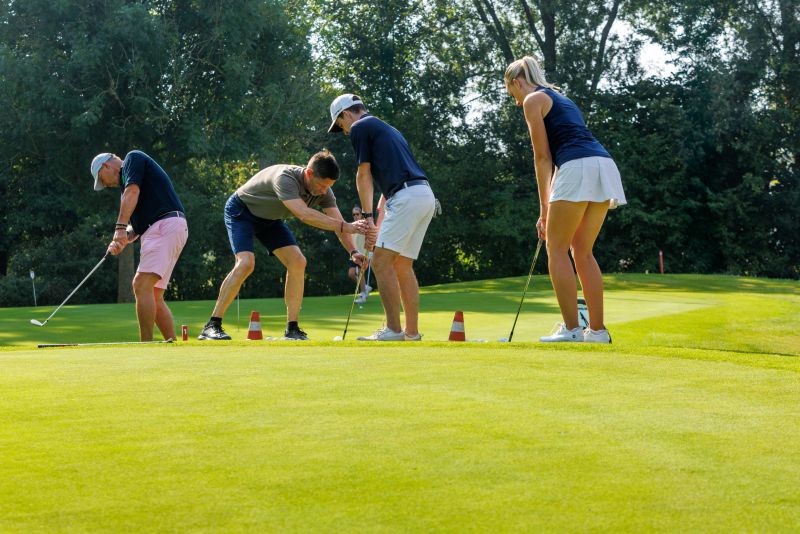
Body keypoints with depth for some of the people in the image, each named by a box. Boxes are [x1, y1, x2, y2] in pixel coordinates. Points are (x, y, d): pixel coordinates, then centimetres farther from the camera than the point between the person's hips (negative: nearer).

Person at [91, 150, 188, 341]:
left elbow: (132, 192, -14)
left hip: (165, 225, -10)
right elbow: (138, 224, 23)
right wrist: (121, 241, 4)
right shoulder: (127, 176, 30)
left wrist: (120, 228, -20)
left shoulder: (133, 158, 4)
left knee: (141, 284, -18)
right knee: (154, 297, 9)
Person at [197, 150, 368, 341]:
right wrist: (346, 226, -55)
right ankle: (212, 327, -21)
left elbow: (338, 223, -15)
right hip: (241, 212, -7)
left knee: (297, 262, -9)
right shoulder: (285, 177, -38)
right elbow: (304, 214, -50)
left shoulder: (323, 190, -16)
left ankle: (292, 330, -4)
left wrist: (353, 251, -33)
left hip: (270, 218, 7)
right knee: (246, 263, -26)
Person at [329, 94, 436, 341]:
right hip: (425, 196, 9)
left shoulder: (360, 128, 3)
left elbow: (364, 175, 3)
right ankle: (412, 332, 13)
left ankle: (393, 330, -11)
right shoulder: (386, 129, 29)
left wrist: (367, 216, 10)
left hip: (407, 197, -9)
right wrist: (378, 222, 26)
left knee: (382, 261, -7)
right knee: (402, 265, 13)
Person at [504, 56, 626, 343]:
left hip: (579, 169, -8)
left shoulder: (533, 99, 6)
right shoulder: (561, 99, 31)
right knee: (582, 252, 13)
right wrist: (551, 206, 25)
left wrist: (544, 207, 6)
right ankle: (597, 329, 9)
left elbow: (543, 156, 2)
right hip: (605, 167, 8)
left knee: (557, 249, 0)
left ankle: (571, 329, -6)